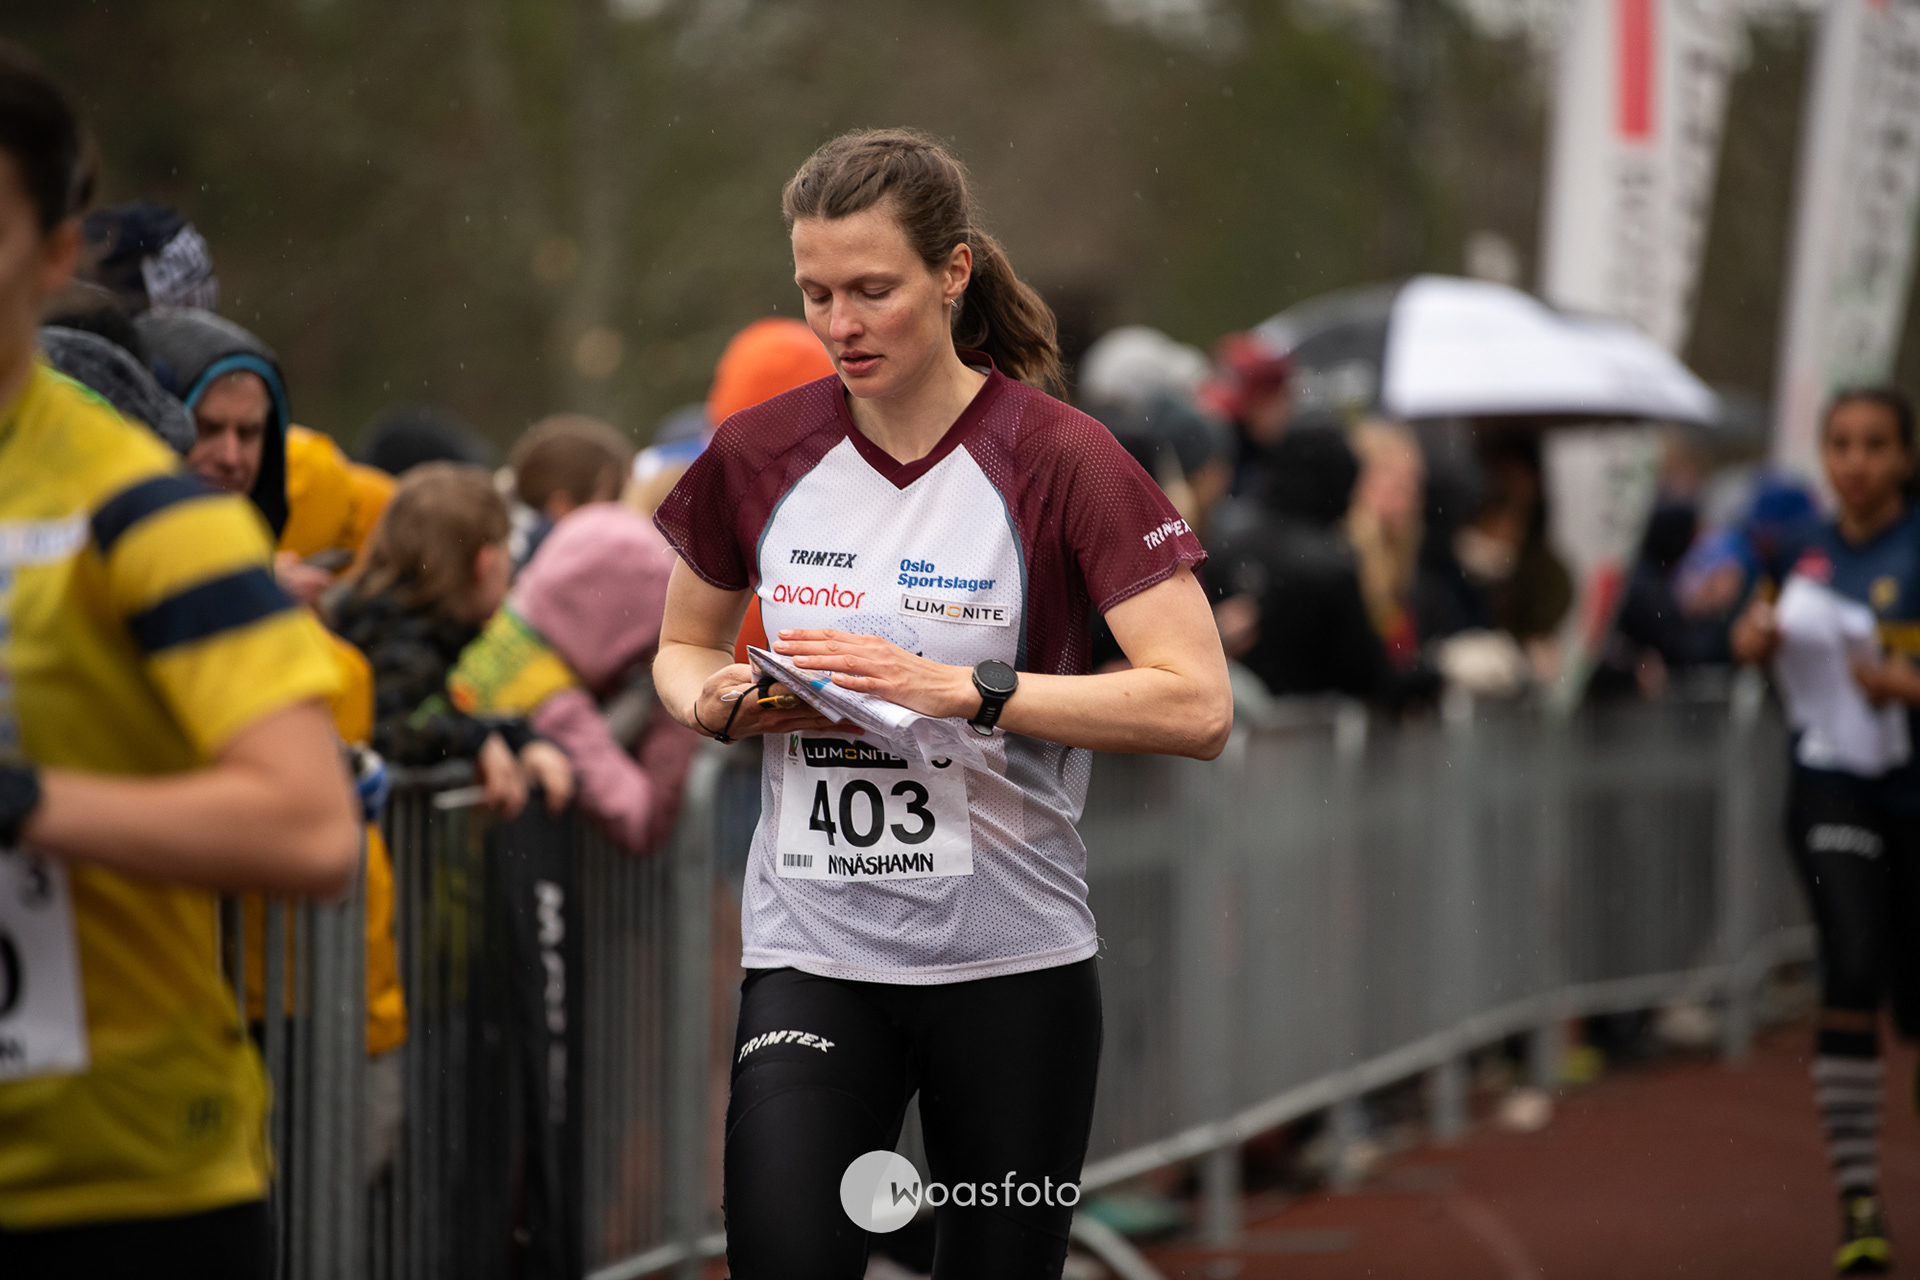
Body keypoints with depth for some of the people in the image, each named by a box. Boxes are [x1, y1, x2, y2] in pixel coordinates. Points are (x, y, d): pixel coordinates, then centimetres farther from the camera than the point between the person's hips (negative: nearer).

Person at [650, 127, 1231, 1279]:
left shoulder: (1057, 459, -8)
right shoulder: (759, 458, 3)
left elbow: (1197, 707, -15)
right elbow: (682, 648, 20)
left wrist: (960, 688, -22)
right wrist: (718, 701, -4)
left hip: (1012, 962, -2)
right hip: (812, 955, 2)